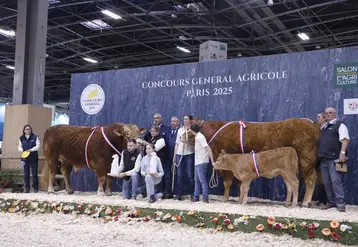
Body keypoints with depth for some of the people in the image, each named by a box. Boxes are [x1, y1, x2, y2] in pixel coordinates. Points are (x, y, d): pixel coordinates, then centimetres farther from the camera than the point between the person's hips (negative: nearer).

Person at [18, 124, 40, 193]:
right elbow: (19, 147, 12)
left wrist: (31, 150, -18)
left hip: (34, 158, -2)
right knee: (26, 174, 3)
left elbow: (38, 146, -4)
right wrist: (22, 150, -10)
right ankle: (27, 188, 9)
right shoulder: (21, 138, 10)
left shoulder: (35, 137, 2)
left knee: (35, 173, -1)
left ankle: (35, 188, 5)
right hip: (25, 158, 2)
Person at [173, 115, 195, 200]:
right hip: (179, 154, 4)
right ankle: (179, 194, 10)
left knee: (190, 175, -1)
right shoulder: (180, 130, 13)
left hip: (189, 154, -4)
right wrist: (174, 156, 11)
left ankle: (192, 194, 7)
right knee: (180, 175, 5)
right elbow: (177, 143, 14)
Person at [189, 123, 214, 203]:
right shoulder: (197, 137, 11)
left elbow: (208, 148, -22)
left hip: (201, 162, -10)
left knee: (202, 180, -5)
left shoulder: (199, 137, -18)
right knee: (197, 180, 15)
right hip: (198, 162, 10)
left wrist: (212, 161, -24)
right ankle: (196, 197, 23)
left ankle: (205, 198, 0)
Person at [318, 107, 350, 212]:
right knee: (326, 182, 7)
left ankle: (340, 202, -9)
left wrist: (342, 152, -20)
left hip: (334, 158, -7)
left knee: (336, 180, -11)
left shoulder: (340, 125, -1)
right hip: (323, 159, 7)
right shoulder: (324, 126, 21)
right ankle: (331, 202, 14)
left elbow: (345, 139, -10)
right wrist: (319, 154, 20)